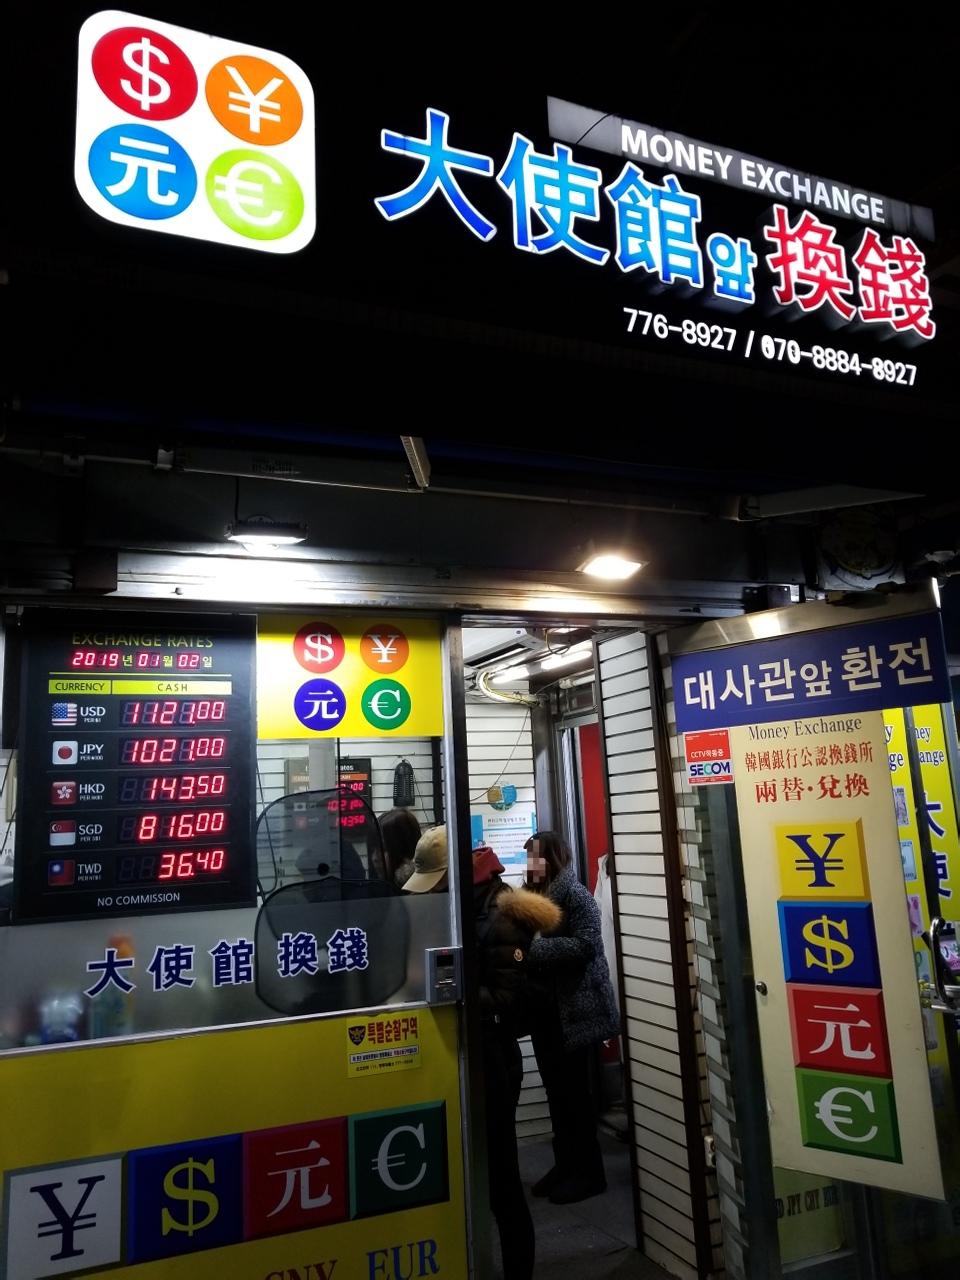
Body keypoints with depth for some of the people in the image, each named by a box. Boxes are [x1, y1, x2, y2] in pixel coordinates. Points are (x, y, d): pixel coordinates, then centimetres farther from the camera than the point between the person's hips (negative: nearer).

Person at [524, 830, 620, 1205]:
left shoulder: (574, 893, -12)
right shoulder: (532, 896, 9)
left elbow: (587, 943, -23)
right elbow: (524, 943, 15)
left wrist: (535, 947, -26)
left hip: (574, 1009, -7)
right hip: (544, 1008, 7)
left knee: (575, 1092, 2)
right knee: (556, 1090, 14)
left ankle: (589, 1172, 15)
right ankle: (566, 1165, 26)